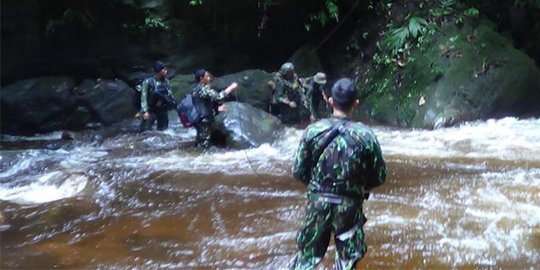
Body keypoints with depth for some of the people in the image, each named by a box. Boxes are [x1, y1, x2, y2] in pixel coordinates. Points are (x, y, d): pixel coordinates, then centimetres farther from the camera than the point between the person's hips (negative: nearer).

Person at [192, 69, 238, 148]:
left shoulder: (197, 89, 13)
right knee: (204, 145, -4)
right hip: (203, 121, -10)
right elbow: (218, 97, -27)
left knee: (201, 144, 18)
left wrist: (217, 108, 16)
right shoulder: (202, 89, -19)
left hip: (201, 120, 10)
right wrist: (231, 88, -19)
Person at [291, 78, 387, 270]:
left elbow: (298, 171, -4)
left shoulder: (313, 131, -8)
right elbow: (379, 177, -3)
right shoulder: (365, 135, -9)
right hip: (349, 206, -1)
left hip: (318, 203, 1)